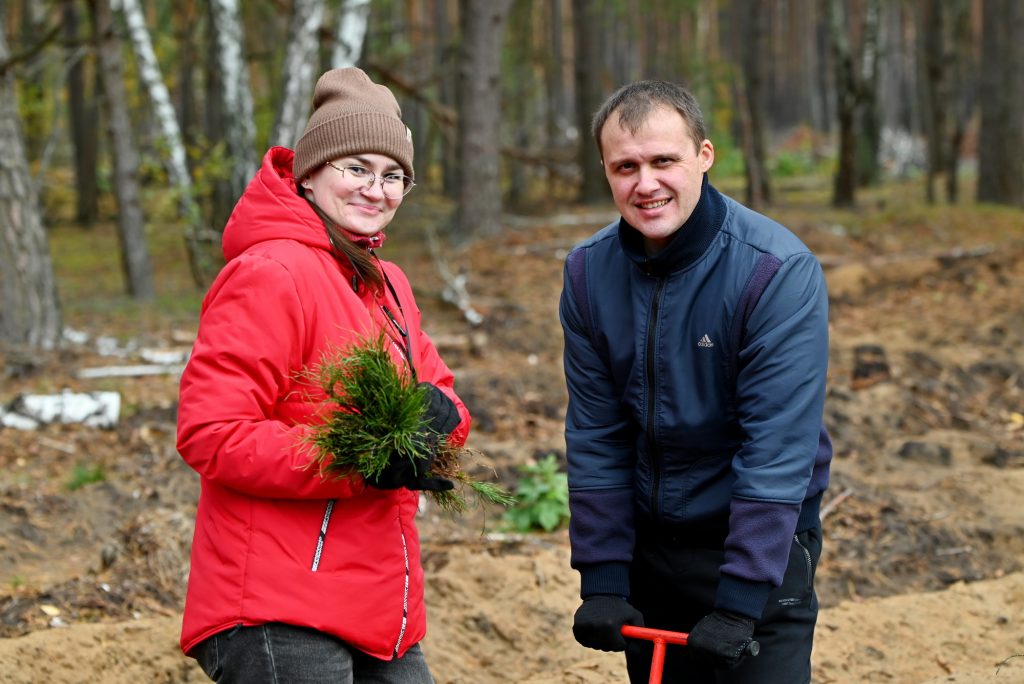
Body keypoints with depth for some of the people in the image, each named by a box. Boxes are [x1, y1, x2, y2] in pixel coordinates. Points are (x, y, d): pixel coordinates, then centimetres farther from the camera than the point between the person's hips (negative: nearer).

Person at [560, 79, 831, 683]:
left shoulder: (779, 271, -20)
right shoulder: (589, 272, -5)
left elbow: (777, 449, -22)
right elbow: (596, 437, -1)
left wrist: (738, 604, -24)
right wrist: (601, 580, -5)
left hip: (760, 538, -4)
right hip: (648, 537, 4)